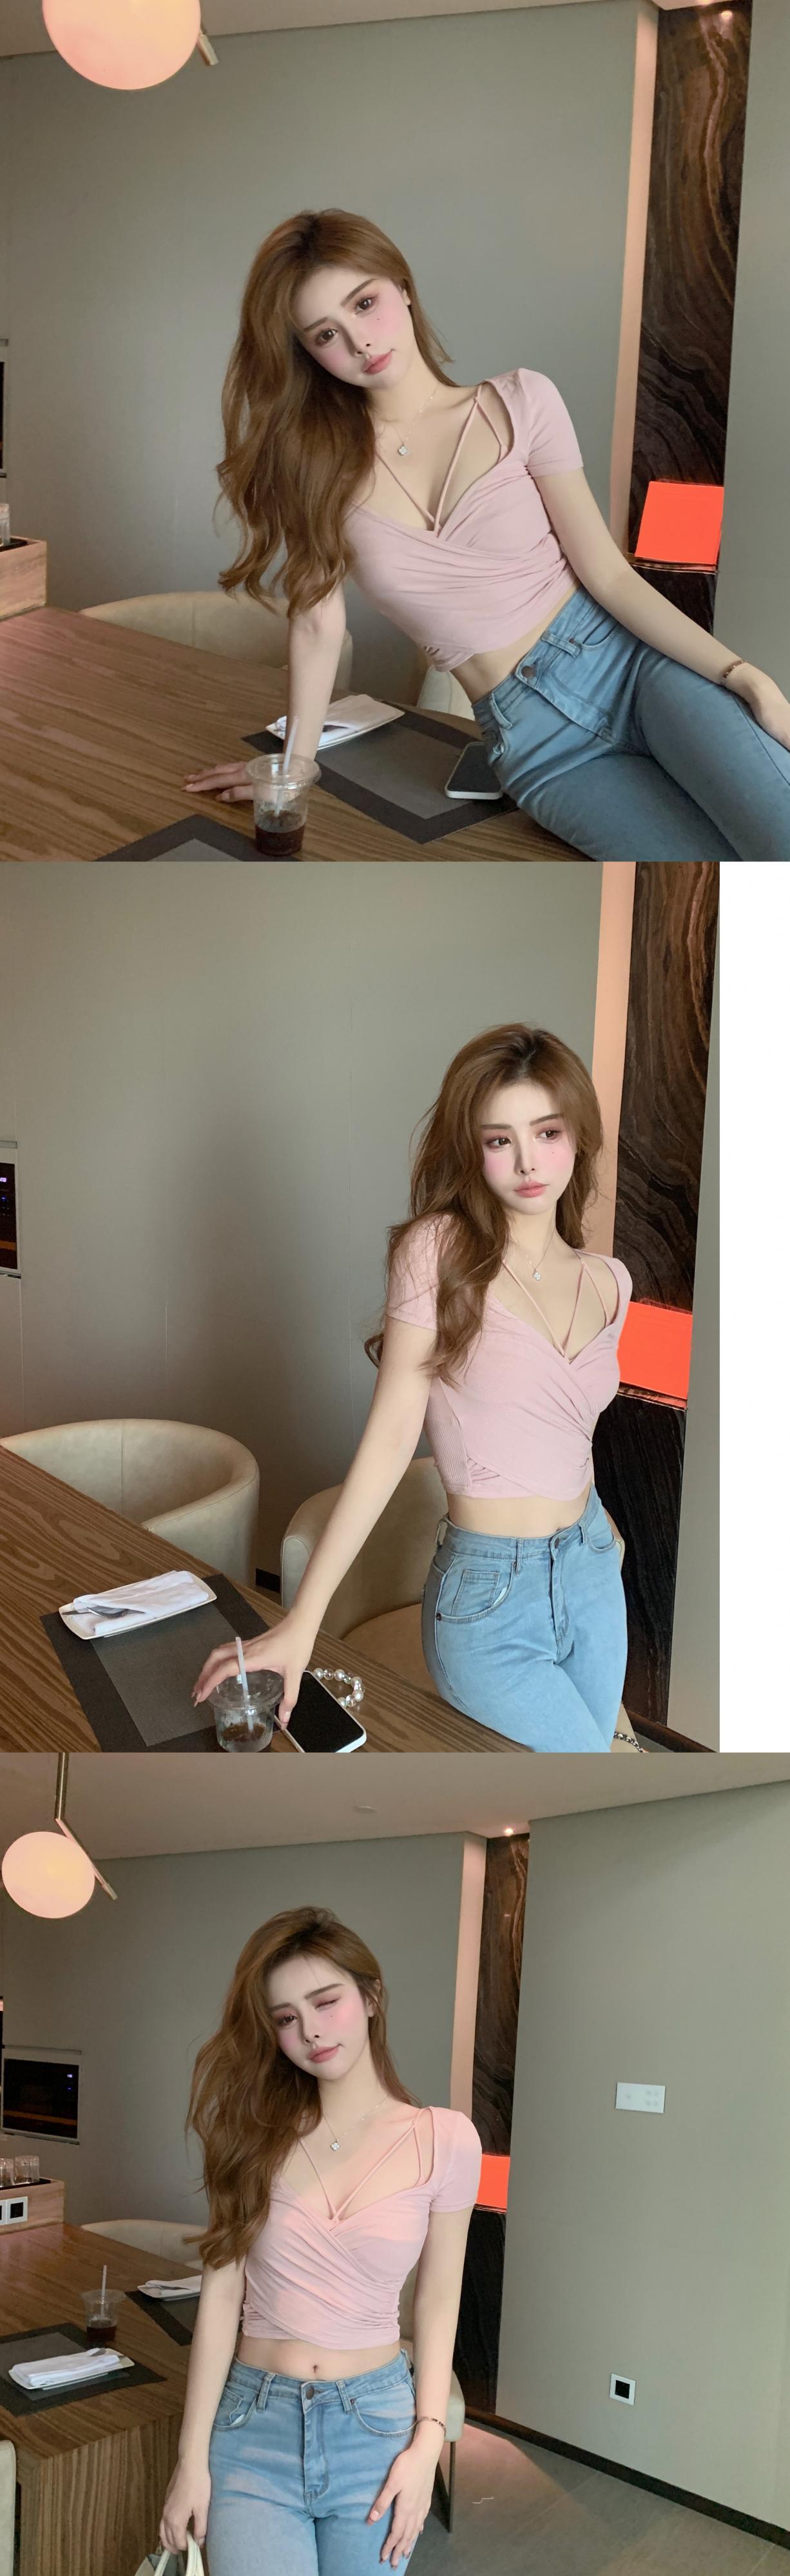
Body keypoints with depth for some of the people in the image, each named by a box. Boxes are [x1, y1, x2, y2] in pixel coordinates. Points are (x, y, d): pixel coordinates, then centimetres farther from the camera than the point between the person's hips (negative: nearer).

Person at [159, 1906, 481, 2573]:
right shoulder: (257, 2135, 0)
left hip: (374, 2422, 0)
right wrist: (193, 2457, -3)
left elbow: (437, 2305, 2)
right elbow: (222, 2296, -1)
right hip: (254, 2419, 1)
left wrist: (427, 2442, -6)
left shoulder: (444, 2141, -5)